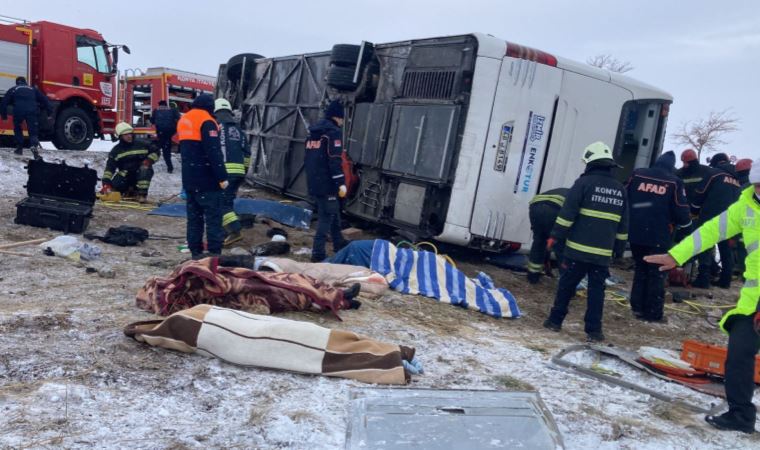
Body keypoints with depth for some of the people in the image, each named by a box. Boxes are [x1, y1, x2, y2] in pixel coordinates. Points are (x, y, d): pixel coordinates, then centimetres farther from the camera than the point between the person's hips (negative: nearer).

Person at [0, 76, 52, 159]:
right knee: (33, 132, 2)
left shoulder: (13, 90, 27)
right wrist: (49, 113, 20)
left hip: (19, 110, 0)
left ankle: (20, 148, 24)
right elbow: (44, 100, 22)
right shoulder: (33, 89, 30)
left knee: (17, 129, 25)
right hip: (32, 111, 0)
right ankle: (35, 146, -25)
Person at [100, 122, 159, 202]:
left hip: (141, 174, -2)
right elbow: (109, 167, -4)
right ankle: (130, 191, 10)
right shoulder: (116, 150, 2)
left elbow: (155, 152, 8)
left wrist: (149, 160, -12)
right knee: (115, 184, -21)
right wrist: (106, 182, -16)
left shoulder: (142, 144, -2)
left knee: (145, 169, -35)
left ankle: (142, 193, -29)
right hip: (125, 174, 2)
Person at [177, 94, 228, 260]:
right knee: (213, 216, -5)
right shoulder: (207, 122, -13)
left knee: (194, 215, 12)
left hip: (189, 179, 8)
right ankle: (214, 253, -7)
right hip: (207, 179, -8)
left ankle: (196, 252, 15)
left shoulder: (183, 120, 14)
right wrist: (222, 177, -19)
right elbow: (214, 152, -20)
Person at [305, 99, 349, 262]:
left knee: (333, 212, 21)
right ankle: (318, 253, -7)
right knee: (327, 215, -5)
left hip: (314, 181, 9)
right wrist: (341, 183, -20)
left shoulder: (314, 131, 17)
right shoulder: (334, 132, -11)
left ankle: (339, 244, 34)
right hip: (327, 183, -9)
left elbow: (308, 159, 22)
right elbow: (335, 161, -20)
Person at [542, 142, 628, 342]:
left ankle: (555, 320, 15)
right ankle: (594, 329, 6)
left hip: (578, 249, -3)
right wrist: (619, 249, 23)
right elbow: (623, 225, 17)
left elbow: (567, 213, -9)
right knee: (596, 289, 7)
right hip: (603, 253, 4)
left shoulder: (584, 182, -5)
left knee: (566, 285, 7)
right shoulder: (620, 190, 12)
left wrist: (556, 236, -4)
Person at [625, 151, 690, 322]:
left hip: (636, 233, 4)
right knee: (657, 274, 6)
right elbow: (681, 212, -7)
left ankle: (637, 307, 20)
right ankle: (653, 313, 9)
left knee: (640, 270, 18)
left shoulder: (637, 175, 4)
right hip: (659, 237, -4)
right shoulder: (674, 182, -7)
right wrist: (686, 221, 15)